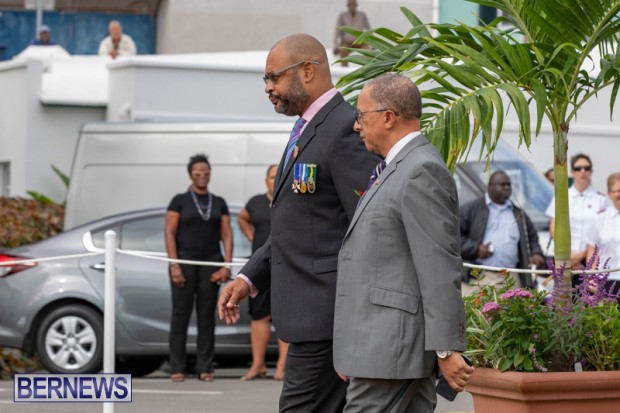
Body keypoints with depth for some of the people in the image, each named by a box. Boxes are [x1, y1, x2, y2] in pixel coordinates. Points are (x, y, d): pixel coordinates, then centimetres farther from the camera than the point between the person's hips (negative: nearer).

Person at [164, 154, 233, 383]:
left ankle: (204, 368, 4)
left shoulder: (219, 203, 12)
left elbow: (227, 235, 8)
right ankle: (177, 368, 0)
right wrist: (174, 265, -13)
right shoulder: (180, 201, 3)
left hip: (210, 262, 3)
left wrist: (227, 265, -4)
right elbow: (169, 233, -3)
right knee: (181, 313, -2)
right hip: (185, 260, -3)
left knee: (207, 315, 2)